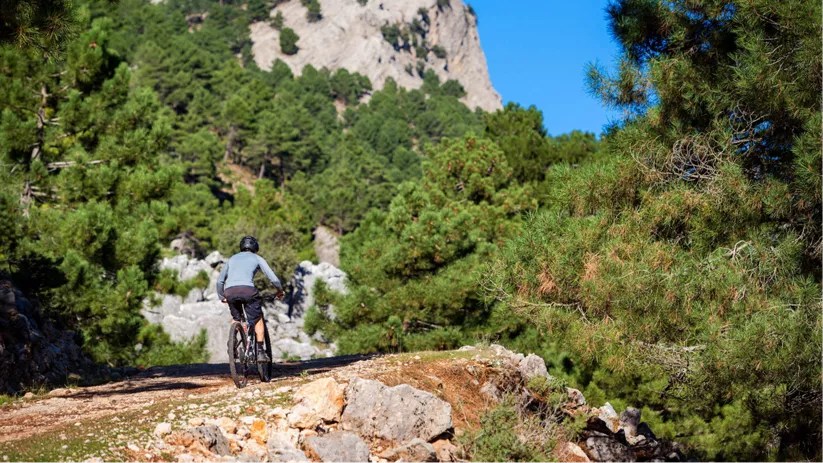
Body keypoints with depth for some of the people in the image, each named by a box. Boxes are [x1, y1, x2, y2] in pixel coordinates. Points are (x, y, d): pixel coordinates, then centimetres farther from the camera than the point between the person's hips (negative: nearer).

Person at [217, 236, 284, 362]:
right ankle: (260, 351, 4)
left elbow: (220, 280, 31)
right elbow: (273, 279, 13)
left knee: (236, 319, 28)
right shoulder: (257, 258, 20)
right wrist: (280, 290, 30)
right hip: (247, 290, -3)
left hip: (229, 291, 3)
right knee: (257, 320, 12)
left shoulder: (232, 258, 30)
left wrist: (221, 297, 44)